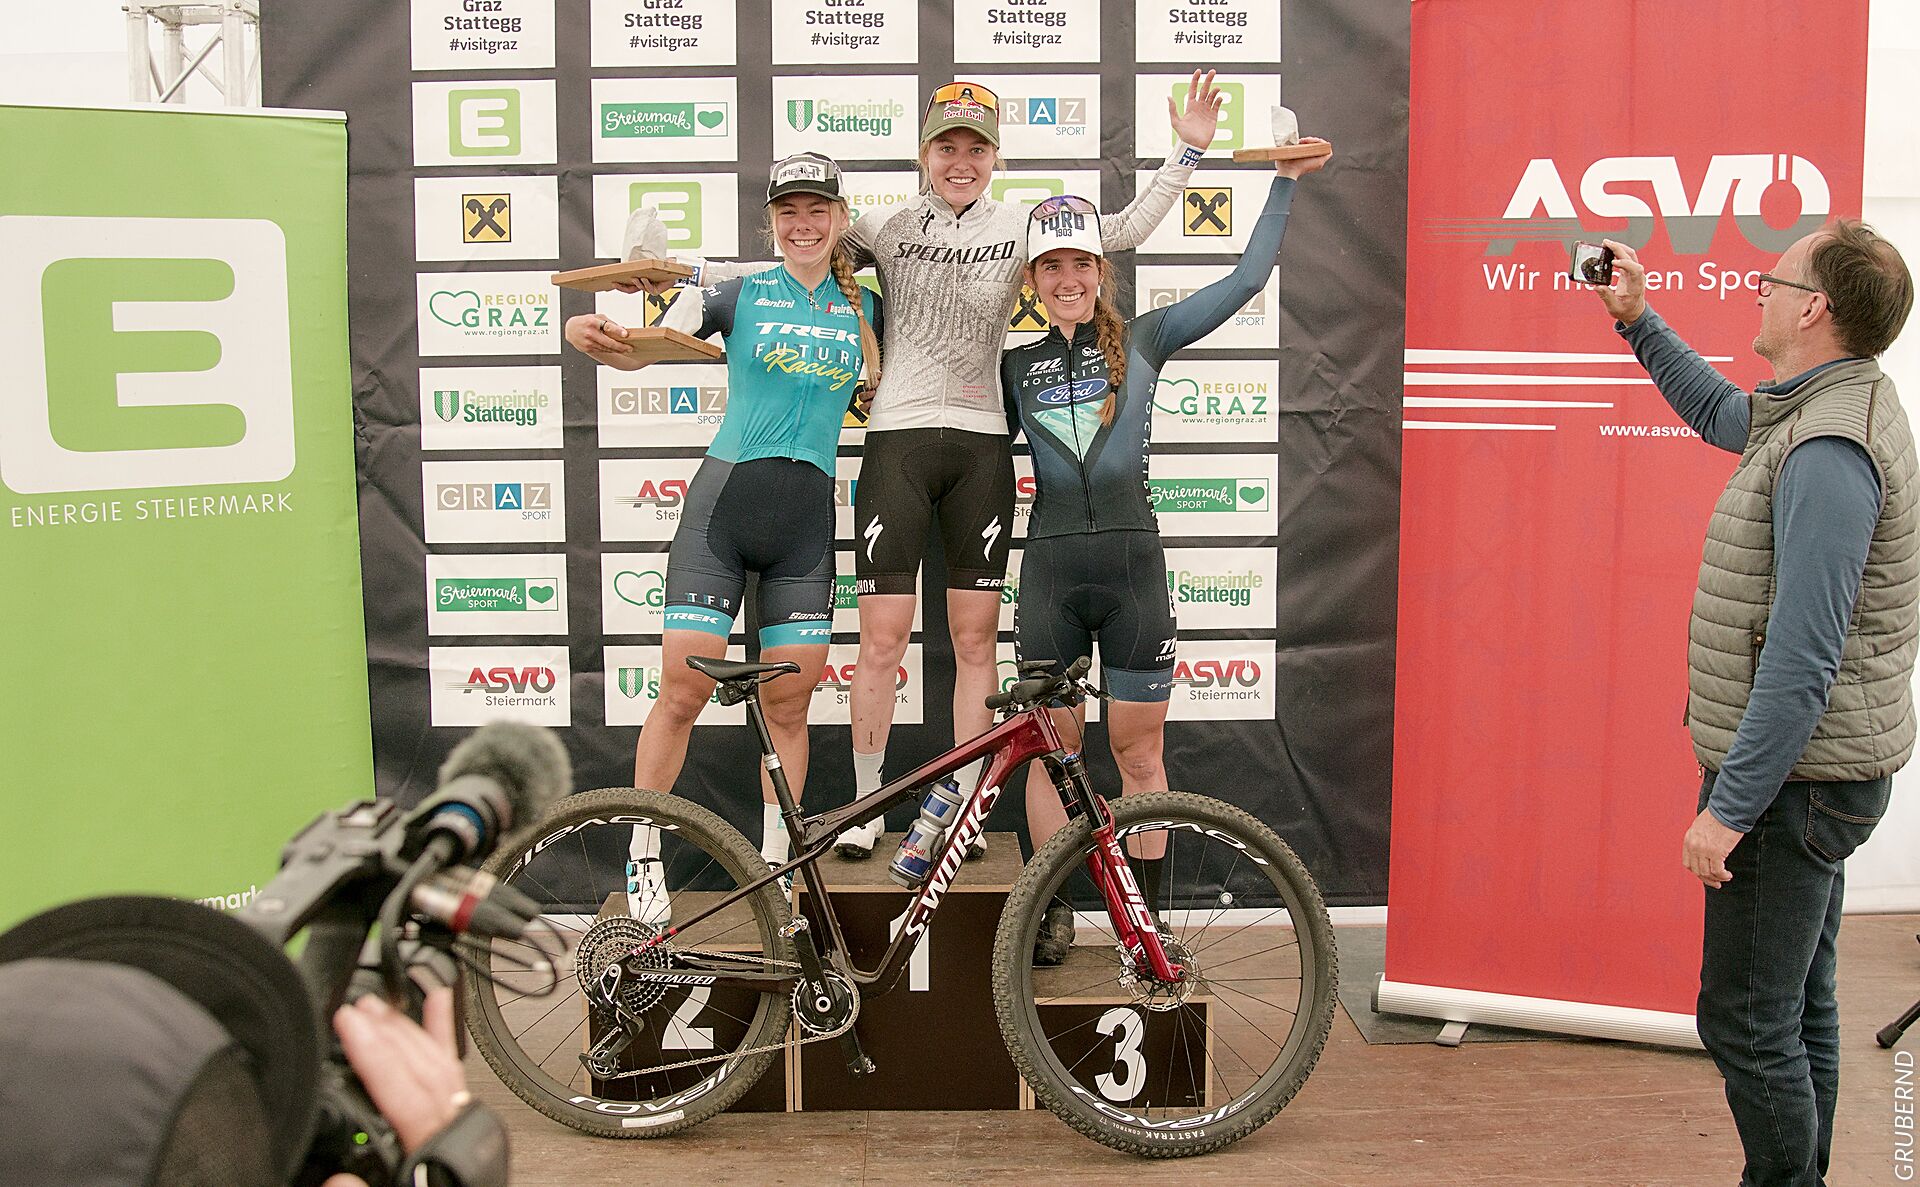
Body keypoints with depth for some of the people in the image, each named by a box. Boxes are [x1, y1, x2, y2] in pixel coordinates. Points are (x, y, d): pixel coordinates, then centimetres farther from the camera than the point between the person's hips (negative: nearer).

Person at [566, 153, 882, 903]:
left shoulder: (864, 307, 12)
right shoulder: (740, 295, 3)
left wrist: (861, 313, 7)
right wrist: (598, 338, -29)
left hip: (807, 515, 2)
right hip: (723, 501, -2)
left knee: (788, 707, 5)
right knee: (683, 693, -6)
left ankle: (774, 868, 17)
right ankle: (642, 856, 10)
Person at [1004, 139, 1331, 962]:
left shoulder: (1141, 340, 7)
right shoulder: (1016, 365, 11)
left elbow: (1246, 279, 7)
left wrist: (1286, 180, 5)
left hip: (1132, 562, -1)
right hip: (1049, 564, 1)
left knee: (1138, 749, 4)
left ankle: (1146, 918, 14)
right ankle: (1054, 915, 15)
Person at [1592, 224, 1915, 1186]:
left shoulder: (1830, 450, -24)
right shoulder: (1823, 410, 8)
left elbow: (1803, 658, -28)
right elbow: (1719, 412, 32)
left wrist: (1731, 807, -24)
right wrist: (1637, 321, 27)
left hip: (1790, 779, -11)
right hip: (1811, 772, 11)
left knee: (1746, 1018, -4)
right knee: (1797, 1006, 19)